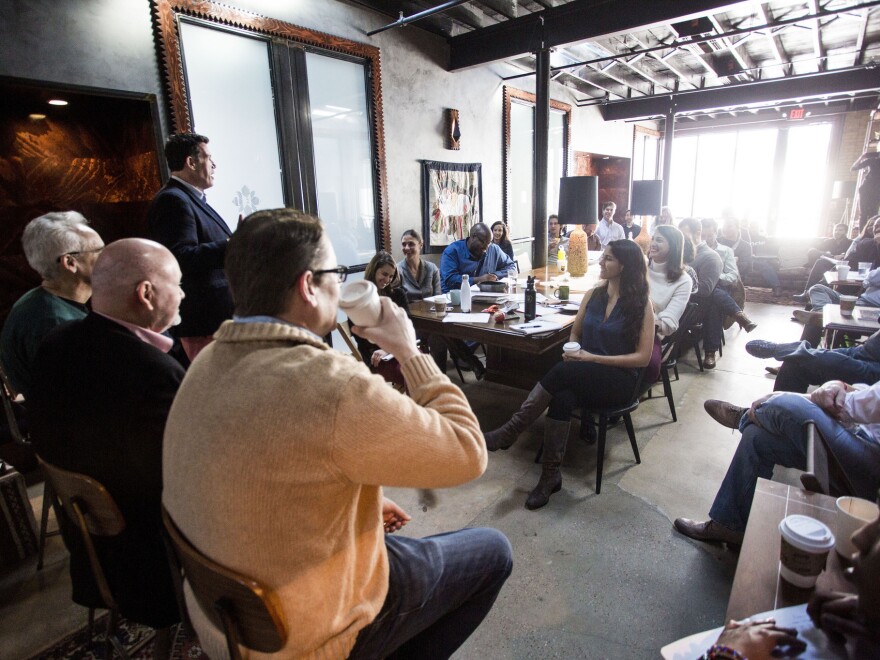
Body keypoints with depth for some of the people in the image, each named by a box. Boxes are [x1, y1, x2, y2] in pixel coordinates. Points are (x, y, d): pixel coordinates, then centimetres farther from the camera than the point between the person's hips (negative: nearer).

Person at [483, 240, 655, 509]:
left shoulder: (641, 304, -4)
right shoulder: (593, 295, 10)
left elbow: (643, 357, -8)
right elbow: (574, 333, 18)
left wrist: (593, 358, -16)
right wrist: (572, 351, -6)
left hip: (620, 379, -4)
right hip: (583, 376, 4)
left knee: (563, 372, -34)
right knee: (562, 397, -33)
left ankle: (508, 433, -27)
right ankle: (550, 476, -24)